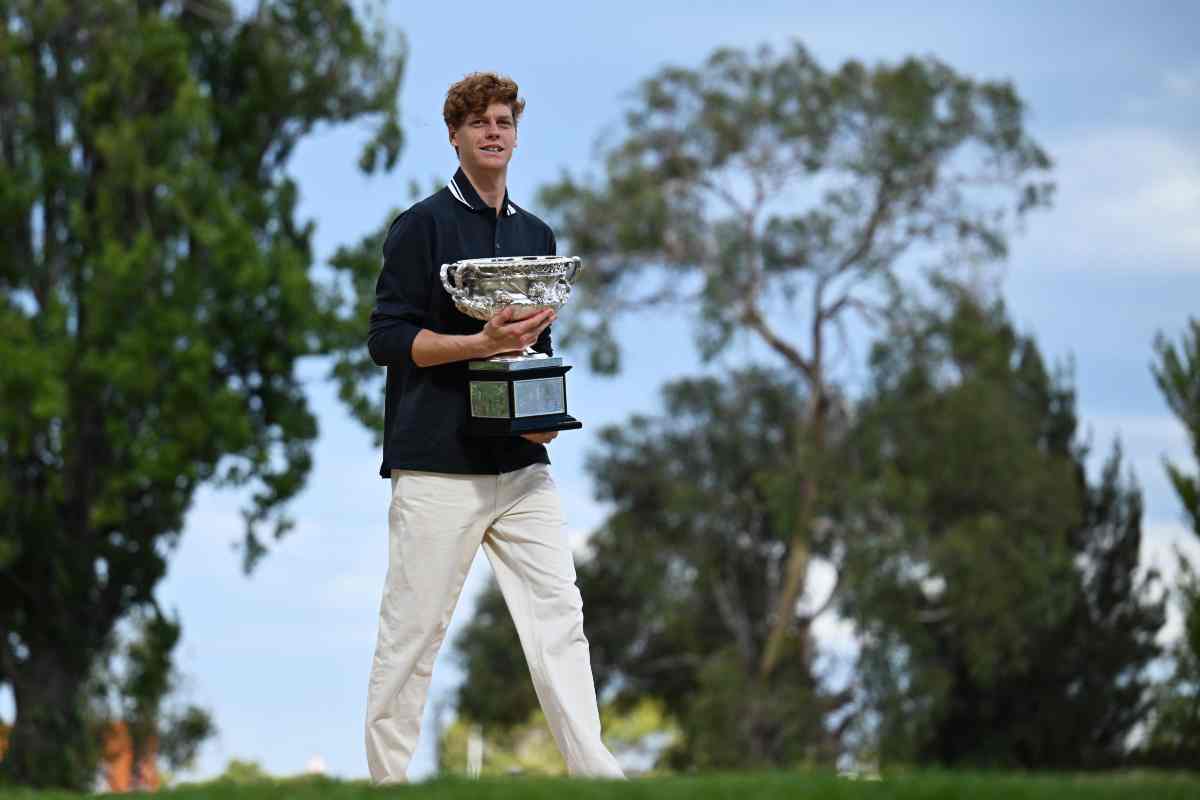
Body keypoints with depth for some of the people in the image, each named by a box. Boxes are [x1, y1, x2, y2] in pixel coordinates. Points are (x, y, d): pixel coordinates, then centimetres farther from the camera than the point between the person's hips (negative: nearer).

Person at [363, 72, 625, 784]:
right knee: (413, 628, -3)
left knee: (559, 613, -1)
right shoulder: (423, 226, -1)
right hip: (438, 464, -5)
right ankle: (388, 775, 5)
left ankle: (593, 767, -1)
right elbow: (388, 338, -8)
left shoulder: (536, 235, 17)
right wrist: (483, 343, -19)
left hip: (522, 461, 6)